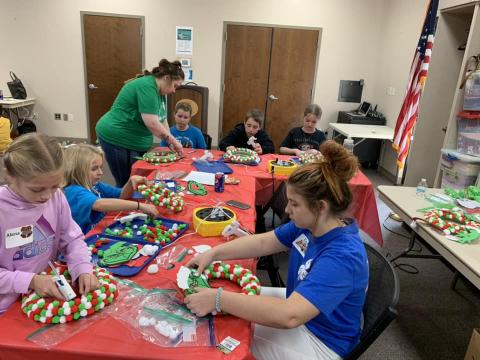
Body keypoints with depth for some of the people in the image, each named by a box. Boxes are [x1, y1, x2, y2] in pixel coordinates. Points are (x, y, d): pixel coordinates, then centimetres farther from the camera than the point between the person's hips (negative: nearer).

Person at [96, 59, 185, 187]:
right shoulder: (147, 86, -21)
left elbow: (162, 120, 12)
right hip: (118, 139, -9)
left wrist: (171, 143, 3)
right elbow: (152, 123, -28)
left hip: (136, 142, 10)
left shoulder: (160, 91, 9)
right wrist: (172, 140, -17)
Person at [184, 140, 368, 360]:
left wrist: (217, 299, -41)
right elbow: (263, 242, -1)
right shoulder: (309, 225, -10)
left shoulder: (343, 256, -36)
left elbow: (288, 316, -44)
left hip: (319, 341, -7)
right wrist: (213, 253, -10)